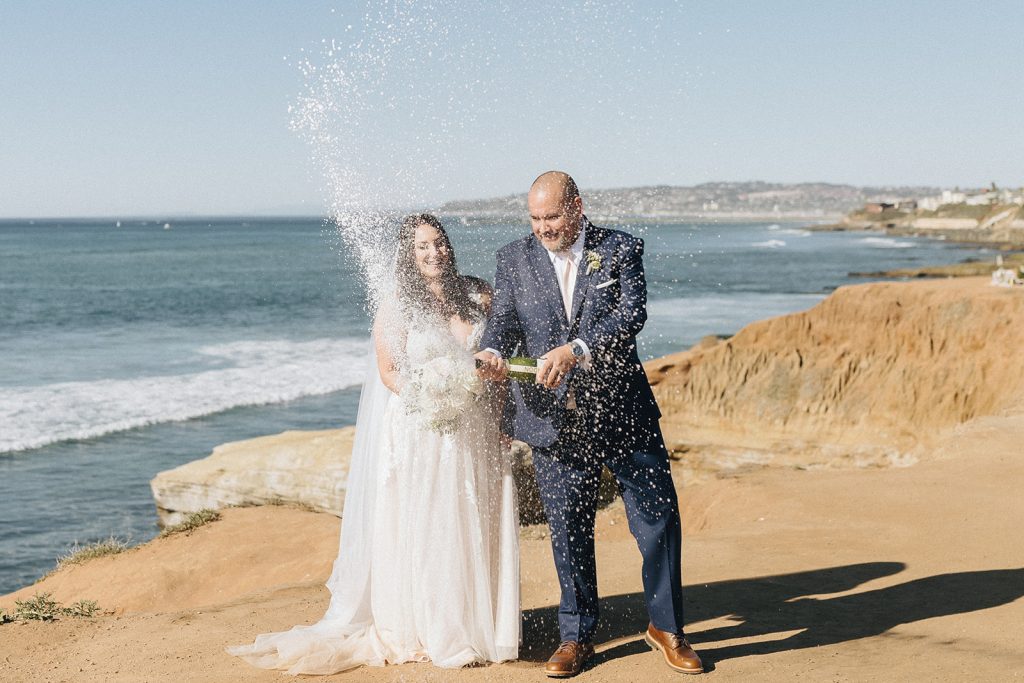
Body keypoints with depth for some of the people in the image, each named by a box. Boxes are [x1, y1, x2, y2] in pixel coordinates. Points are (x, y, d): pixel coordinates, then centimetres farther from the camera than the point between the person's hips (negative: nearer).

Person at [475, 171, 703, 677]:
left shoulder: (621, 250, -2)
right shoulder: (514, 258, 5)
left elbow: (631, 314, -15)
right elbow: (503, 319, -2)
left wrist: (575, 349, -30)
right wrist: (493, 353, -26)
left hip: (622, 411, -1)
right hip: (553, 419, 1)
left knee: (658, 519, 4)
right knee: (569, 531, 9)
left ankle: (666, 627, 23)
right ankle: (576, 636, 25)